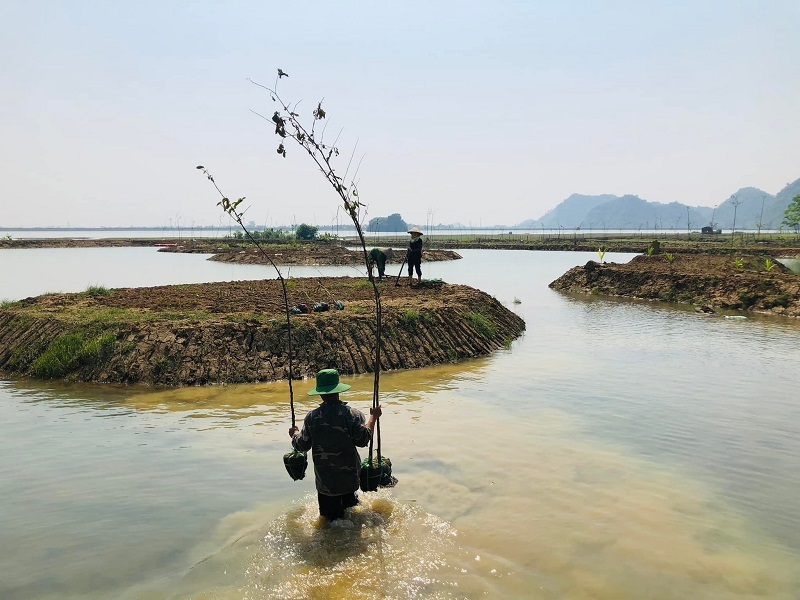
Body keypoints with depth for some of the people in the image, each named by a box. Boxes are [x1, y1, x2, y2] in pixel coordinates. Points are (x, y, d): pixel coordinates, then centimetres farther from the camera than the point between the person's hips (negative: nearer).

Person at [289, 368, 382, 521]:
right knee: (350, 507, 23)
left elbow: (302, 445, -2)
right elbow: (362, 440, -15)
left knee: (332, 516, 15)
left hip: (325, 479, 0)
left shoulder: (311, 417, -10)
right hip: (349, 474, 0)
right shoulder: (351, 414, -15)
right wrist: (373, 417, -4)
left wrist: (294, 434, 21)